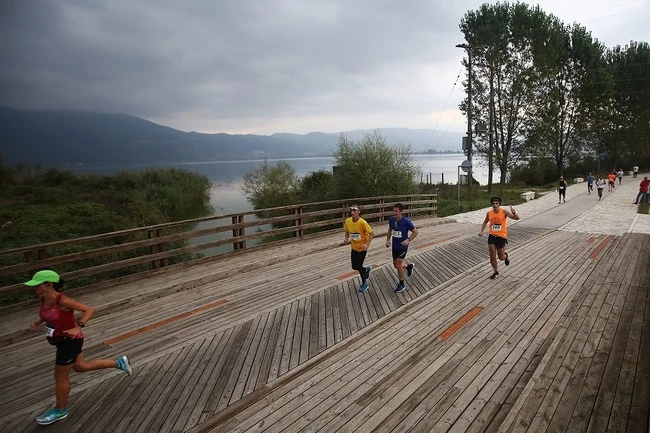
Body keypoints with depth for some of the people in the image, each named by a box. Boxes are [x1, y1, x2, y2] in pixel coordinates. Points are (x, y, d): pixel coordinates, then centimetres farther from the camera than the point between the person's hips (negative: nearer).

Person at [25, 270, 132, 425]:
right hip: (62, 341, 9)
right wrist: (38, 323, 2)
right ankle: (119, 363, 32)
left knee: (60, 377, 8)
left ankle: (61, 410, 32)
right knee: (81, 367, 22)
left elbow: (89, 309, -24)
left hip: (70, 341, -9)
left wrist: (78, 327, -35)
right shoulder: (43, 299, -3)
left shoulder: (63, 300, -27)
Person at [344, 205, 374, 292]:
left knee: (358, 266, -2)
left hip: (362, 248, -5)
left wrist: (367, 244, -27)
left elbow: (371, 234, -17)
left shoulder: (362, 222, -24)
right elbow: (347, 232, 9)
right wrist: (346, 239, -10)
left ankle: (364, 284, 23)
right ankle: (367, 269, 43)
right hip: (354, 247, 5)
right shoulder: (348, 221, -9)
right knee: (354, 267, 10)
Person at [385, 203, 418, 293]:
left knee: (398, 265, -6)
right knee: (396, 265, 14)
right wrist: (388, 240, 0)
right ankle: (409, 266, 47)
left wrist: (408, 240, -24)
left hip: (403, 246, -6)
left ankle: (401, 285, 16)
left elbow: (415, 232, -11)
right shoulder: (391, 219, -7)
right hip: (394, 246, 6)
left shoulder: (406, 221, -22)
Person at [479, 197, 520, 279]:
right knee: (492, 256, 1)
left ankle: (506, 255, 45)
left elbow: (517, 218, -20)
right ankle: (496, 271, 24)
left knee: (501, 257, 7)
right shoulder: (489, 213, -2)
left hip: (501, 236, -3)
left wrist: (514, 213, -41)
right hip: (492, 236, 3)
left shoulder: (504, 211, -13)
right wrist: (481, 231, 4)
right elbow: (485, 222, 17)